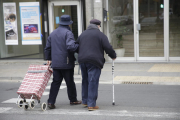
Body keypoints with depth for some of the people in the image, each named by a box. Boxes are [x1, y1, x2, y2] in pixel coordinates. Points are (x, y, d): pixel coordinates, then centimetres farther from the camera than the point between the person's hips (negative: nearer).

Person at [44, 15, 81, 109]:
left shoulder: (53, 33, 13)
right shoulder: (68, 33, -11)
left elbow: (47, 47, 18)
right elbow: (71, 46, -26)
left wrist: (48, 59, 26)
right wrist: (79, 46, -9)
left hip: (55, 63, 6)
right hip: (66, 63, -6)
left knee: (56, 82, 7)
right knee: (70, 82, 9)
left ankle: (51, 102, -1)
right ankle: (73, 100, 23)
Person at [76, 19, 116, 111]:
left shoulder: (82, 34, 18)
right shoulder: (100, 35, 1)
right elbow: (108, 48, -4)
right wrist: (113, 56, 12)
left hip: (82, 60, 6)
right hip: (94, 61, -6)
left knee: (85, 81, 18)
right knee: (93, 82, -5)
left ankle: (85, 101, 26)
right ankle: (91, 104, -7)